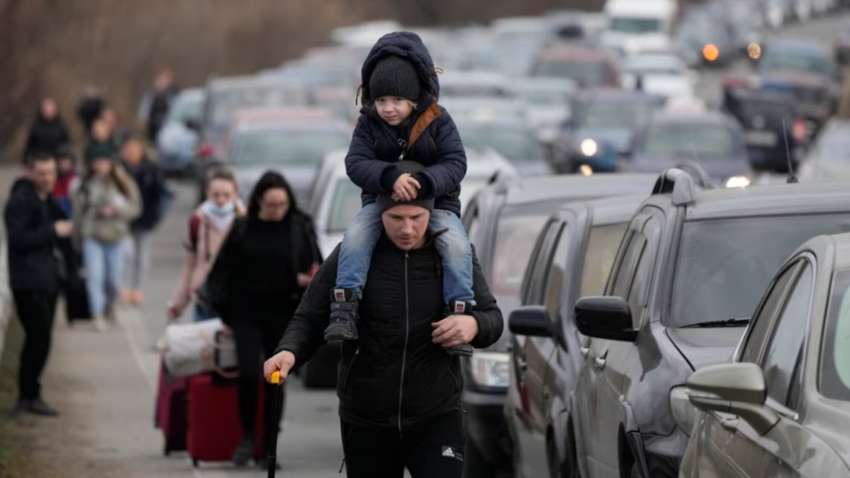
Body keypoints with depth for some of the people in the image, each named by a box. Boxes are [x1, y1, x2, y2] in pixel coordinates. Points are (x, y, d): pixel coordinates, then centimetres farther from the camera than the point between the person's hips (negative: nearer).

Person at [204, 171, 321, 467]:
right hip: (247, 314, 0)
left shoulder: (300, 228, 1)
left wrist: (309, 279, -18)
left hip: (283, 317, 0)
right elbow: (223, 269, 6)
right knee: (248, 374, -12)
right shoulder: (243, 229, 1)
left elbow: (316, 267, 4)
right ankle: (247, 437, 5)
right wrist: (223, 307, 1)